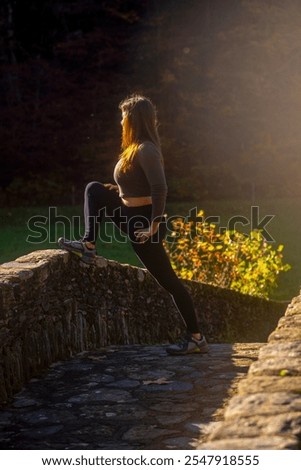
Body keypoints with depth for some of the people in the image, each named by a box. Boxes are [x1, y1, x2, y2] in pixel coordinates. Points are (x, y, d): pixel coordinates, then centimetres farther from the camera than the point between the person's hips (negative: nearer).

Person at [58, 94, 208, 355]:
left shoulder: (145, 150, -21)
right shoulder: (137, 148, 9)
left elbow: (160, 189, -30)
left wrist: (154, 225, -26)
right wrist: (115, 190, 19)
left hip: (144, 222, -10)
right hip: (132, 215, 10)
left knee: (168, 280, -4)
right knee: (95, 190, 13)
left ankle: (196, 338, 4)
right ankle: (88, 246, 11)